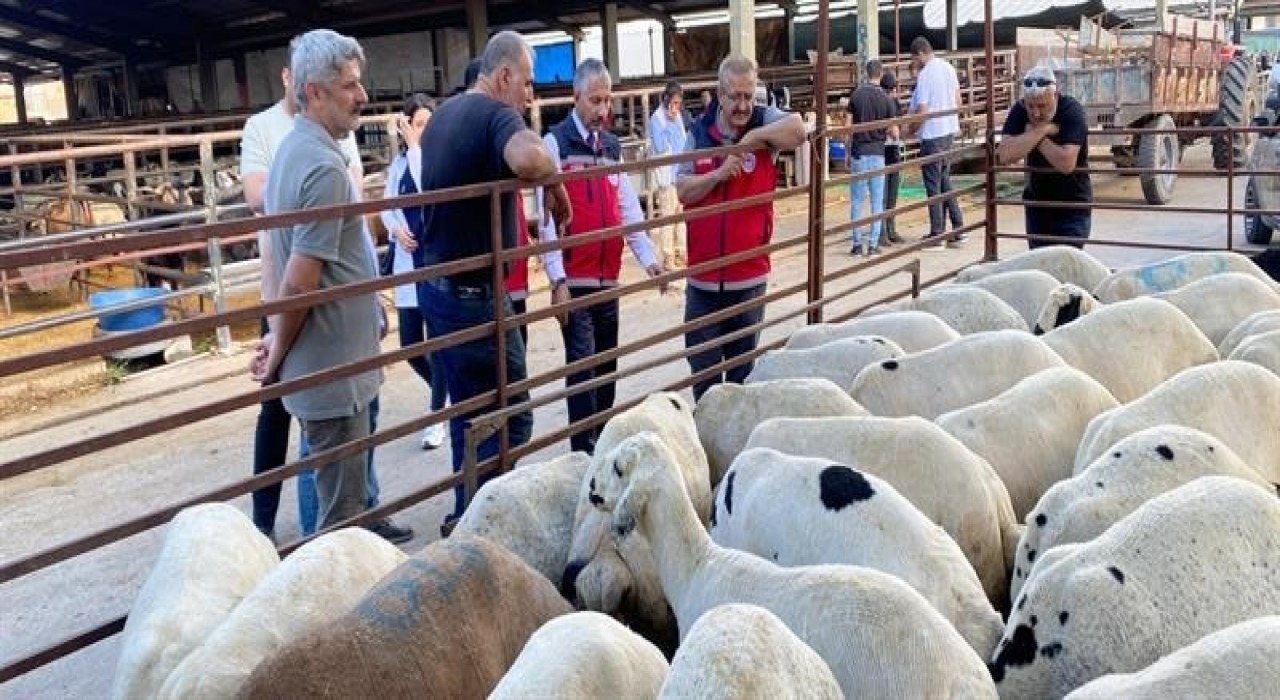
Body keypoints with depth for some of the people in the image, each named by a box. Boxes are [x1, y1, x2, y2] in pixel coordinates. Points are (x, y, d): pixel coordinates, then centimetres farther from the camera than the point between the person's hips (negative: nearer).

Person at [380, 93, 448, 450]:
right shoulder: (399, 161, 7)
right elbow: (388, 206, 16)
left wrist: (415, 146, -21)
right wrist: (396, 229, -5)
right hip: (408, 261, 5)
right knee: (410, 345, 8)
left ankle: (437, 416, 16)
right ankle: (443, 392, 37)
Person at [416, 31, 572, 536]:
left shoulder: (444, 113, 13)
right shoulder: (494, 113, -16)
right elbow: (528, 158, -41)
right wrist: (556, 185, -21)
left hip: (437, 285, 10)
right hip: (473, 292, -9)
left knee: (468, 409, 19)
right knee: (509, 418, 0)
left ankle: (466, 512, 28)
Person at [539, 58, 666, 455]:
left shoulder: (613, 146, 13)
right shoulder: (555, 143, -7)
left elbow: (628, 210, 11)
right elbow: (548, 216, -11)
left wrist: (648, 259, -1)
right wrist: (557, 279, -16)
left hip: (608, 278, 6)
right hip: (574, 281, -6)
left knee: (607, 365, 14)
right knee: (581, 366, -7)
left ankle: (603, 441, 27)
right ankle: (584, 452, -1)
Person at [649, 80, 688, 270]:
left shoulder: (678, 115, 11)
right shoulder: (657, 118, -11)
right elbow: (660, 146, -19)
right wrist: (670, 122, -18)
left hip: (680, 171, 7)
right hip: (665, 173, -7)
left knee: (681, 212, 11)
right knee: (668, 213, -6)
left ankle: (680, 253, 20)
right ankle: (668, 257, -2)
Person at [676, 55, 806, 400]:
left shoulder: (764, 121, -3)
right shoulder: (699, 132, 3)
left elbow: (797, 129, -24)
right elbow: (683, 191, -2)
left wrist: (753, 137, -21)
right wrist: (718, 174, -16)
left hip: (749, 275, -1)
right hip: (703, 277, 2)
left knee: (743, 367, 14)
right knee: (703, 368, 9)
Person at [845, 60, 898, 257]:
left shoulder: (856, 95, -1)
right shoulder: (886, 99, -4)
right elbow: (894, 132, -3)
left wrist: (847, 152, 8)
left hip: (858, 153, 1)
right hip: (877, 153, -1)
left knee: (856, 200, 7)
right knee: (877, 201, 6)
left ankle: (857, 243, 6)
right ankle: (873, 244, 5)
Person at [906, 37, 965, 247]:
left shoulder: (924, 75, -17)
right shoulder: (949, 68, 8)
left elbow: (922, 111, -18)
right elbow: (957, 102, 14)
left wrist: (910, 129, -3)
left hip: (932, 134, -8)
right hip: (950, 130, 8)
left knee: (933, 184, 1)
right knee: (944, 180, 16)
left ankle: (937, 233, 6)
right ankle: (957, 227, 14)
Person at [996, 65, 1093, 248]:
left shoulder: (1072, 111, -19)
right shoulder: (1019, 111, -7)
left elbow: (1066, 164, -31)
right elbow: (1005, 156, -22)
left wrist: (1032, 136, -21)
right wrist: (1041, 130, -25)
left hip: (1072, 206, -5)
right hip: (1036, 204, 5)